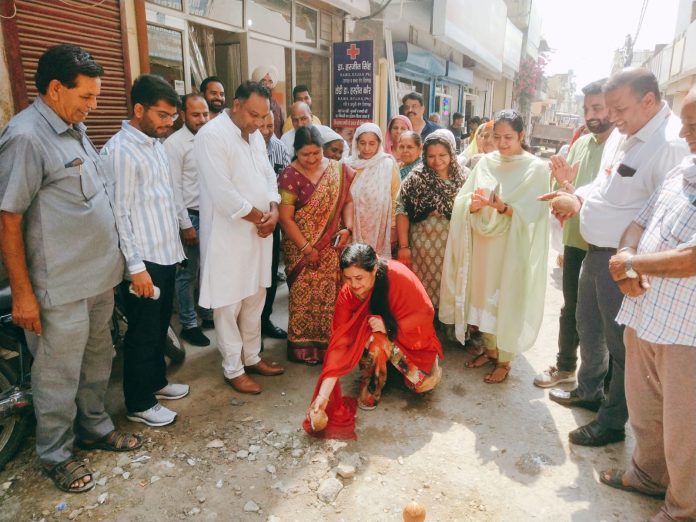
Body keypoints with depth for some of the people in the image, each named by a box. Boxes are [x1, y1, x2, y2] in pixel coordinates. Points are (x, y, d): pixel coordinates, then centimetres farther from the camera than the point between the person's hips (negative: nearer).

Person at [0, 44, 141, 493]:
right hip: (61, 287, -8)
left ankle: (95, 427, 41)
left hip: (101, 274, 8)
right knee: (59, 375, 9)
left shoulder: (75, 129, 10)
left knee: (97, 360, 20)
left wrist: (116, 260, 14)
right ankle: (55, 455, 29)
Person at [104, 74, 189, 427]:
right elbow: (118, 213, -19)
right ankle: (139, 404, 20)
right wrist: (136, 266, -20)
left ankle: (156, 382, 38)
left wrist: (185, 224, 23)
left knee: (160, 326, 20)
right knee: (143, 332, 4)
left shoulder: (156, 144, 11)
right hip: (145, 258, -8)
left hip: (167, 252, 8)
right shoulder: (120, 150, -16)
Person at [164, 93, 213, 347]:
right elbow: (174, 188, -12)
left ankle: (209, 315, 31)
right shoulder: (174, 143, -9)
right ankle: (188, 324, 18)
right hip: (191, 216, -5)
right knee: (188, 274, 5)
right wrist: (185, 224, -14)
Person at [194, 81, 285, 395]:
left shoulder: (255, 135, 11)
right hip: (228, 236, -8)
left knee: (255, 299, 16)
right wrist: (260, 217, -12)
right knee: (229, 304, 5)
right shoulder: (212, 136, -15)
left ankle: (252, 357, 32)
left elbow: (268, 176, 13)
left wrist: (274, 211, -5)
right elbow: (223, 194, -22)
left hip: (259, 232, 8)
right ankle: (233, 369, 19)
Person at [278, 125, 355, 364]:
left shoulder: (337, 170, 3)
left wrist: (347, 228, -9)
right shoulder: (289, 177, -10)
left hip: (332, 247, 4)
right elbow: (286, 219, -12)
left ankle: (329, 343, 24)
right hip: (302, 249, -3)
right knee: (305, 297, 3)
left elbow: (347, 201, 8)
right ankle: (303, 347, 20)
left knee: (332, 295, 8)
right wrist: (306, 248, -14)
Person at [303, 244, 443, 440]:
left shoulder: (399, 275, -30)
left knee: (424, 383, -26)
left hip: (412, 337, -1)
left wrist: (389, 326, -32)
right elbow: (339, 343, -25)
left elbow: (425, 312, -20)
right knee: (374, 339, -35)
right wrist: (323, 395, -33)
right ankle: (370, 389, -7)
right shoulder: (347, 295, -23)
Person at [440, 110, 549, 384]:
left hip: (513, 248, -4)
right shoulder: (486, 162, 6)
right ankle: (490, 349, 33)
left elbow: (529, 212, -13)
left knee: (507, 300, 4)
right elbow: (462, 200, 0)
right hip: (484, 243, 4)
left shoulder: (536, 168, -5)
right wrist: (473, 204, -21)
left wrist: (504, 208, -29)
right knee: (484, 296, 13)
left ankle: (504, 360, 21)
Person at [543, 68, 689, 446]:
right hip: (596, 250, 9)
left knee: (621, 343, 8)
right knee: (588, 326, 24)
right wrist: (577, 196, -1)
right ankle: (588, 390, 48)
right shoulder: (621, 134, 6)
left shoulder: (671, 145, -21)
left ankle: (612, 421, 28)